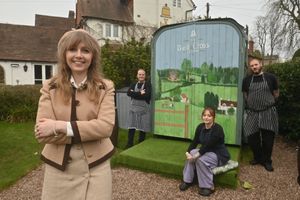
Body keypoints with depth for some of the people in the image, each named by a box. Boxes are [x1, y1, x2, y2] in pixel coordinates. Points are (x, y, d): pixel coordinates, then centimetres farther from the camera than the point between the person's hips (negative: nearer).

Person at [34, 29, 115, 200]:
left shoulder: (105, 87, -3)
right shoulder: (50, 88, -1)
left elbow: (106, 126, -16)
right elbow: (42, 133, -10)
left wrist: (61, 126, -19)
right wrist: (89, 131, -16)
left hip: (96, 168, 0)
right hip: (58, 169, 1)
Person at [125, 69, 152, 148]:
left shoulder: (148, 84, 2)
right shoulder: (133, 84, 13)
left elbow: (147, 95, -15)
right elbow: (128, 93, -5)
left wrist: (134, 94, -9)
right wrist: (140, 93, -13)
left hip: (144, 108, -3)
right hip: (133, 108, 3)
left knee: (142, 127, 2)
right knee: (131, 126, 2)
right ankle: (129, 143, 12)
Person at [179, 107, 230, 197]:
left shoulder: (217, 129, -25)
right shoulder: (200, 127, -4)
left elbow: (208, 145, -31)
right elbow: (195, 141, -4)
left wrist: (196, 155, -34)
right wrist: (188, 152, -20)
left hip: (219, 155, -7)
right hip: (206, 151, 7)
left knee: (201, 159, -30)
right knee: (191, 153, -18)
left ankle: (208, 187, -14)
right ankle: (188, 181, -7)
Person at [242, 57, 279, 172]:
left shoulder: (270, 77, -1)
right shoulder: (246, 80, 6)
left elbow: (276, 93, 9)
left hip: (268, 112, -2)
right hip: (252, 113, 2)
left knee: (268, 139, 4)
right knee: (252, 138, 6)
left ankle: (267, 161, 24)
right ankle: (257, 157, 29)